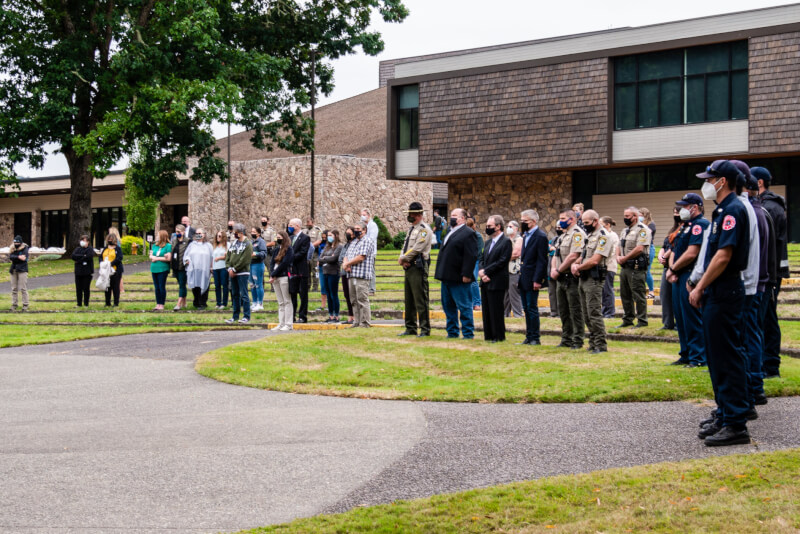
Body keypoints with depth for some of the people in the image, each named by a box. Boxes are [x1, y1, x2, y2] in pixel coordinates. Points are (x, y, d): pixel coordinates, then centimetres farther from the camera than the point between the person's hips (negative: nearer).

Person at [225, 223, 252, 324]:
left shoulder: (247, 244, -8)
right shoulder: (234, 243, 14)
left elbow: (244, 260, -15)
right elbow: (228, 256, 12)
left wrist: (234, 269, -14)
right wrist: (229, 268, -3)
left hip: (243, 273, -7)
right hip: (233, 273, 7)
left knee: (244, 294, -6)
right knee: (235, 294, 11)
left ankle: (246, 316, -2)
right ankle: (235, 316, 18)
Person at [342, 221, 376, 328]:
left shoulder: (367, 241, -5)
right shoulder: (354, 242, 23)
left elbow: (361, 257, -15)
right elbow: (347, 256, 22)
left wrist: (347, 263, -4)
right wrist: (346, 264, -2)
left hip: (362, 276, -9)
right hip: (351, 275, 9)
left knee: (362, 299, -10)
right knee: (354, 300, 9)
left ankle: (365, 323, -9)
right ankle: (357, 322, 12)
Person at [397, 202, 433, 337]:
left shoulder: (424, 229, -10)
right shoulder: (411, 229, 19)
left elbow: (416, 249, -18)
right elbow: (405, 246, 17)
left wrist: (403, 258, -8)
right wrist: (403, 259, -3)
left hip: (418, 267, -10)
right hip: (408, 268, 10)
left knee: (421, 300, -8)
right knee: (409, 300, 12)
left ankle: (425, 329, -4)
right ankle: (410, 328, 18)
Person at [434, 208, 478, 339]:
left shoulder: (468, 233, -10)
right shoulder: (450, 232, 18)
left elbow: (471, 256, -16)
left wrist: (466, 274, -21)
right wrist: (440, 272, 18)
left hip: (459, 279, -9)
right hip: (446, 277, 9)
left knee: (464, 306, -3)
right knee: (448, 306, 14)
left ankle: (468, 333, 2)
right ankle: (452, 332, 22)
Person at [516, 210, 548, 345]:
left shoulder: (540, 236, -12)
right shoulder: (526, 235, 15)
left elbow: (542, 260, -16)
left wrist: (537, 280, -19)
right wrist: (519, 278, 15)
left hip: (532, 279, -9)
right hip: (523, 279, 9)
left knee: (532, 308, -4)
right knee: (526, 309, 11)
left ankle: (535, 338, 2)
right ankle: (529, 337, 17)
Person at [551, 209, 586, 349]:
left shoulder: (577, 234, -12)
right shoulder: (564, 235, 19)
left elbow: (573, 256, -21)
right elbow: (556, 255, 21)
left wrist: (559, 271, -14)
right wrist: (553, 269, 2)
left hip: (572, 278, -10)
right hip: (562, 278, 10)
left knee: (575, 310, -5)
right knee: (563, 310, 13)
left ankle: (578, 341, -1)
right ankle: (566, 339, 20)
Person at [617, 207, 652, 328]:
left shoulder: (642, 229, -10)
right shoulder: (625, 231, 19)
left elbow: (639, 248, -19)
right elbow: (620, 246, 22)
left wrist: (625, 258, -14)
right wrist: (618, 256, 0)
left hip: (636, 267, -9)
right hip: (625, 267, 9)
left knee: (638, 295, -5)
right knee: (625, 294, 13)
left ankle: (642, 321, 0)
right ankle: (628, 320, 21)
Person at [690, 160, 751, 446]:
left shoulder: (732, 210, -15)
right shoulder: (723, 210, 17)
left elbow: (724, 256, -21)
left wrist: (700, 288, -16)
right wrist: (702, 287, 17)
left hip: (725, 293, -10)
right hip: (716, 293, 10)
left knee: (728, 358, -8)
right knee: (717, 356, 14)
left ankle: (735, 425, -6)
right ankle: (724, 415, 22)